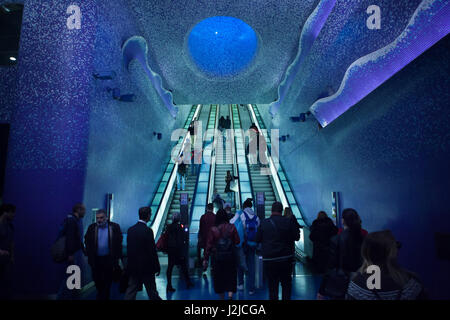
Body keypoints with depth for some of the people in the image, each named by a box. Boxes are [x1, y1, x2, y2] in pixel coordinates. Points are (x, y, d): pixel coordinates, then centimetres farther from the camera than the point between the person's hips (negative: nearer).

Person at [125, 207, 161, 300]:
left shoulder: (130, 230, 1)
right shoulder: (148, 231, -19)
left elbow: (129, 248, 8)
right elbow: (152, 251, -16)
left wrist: (131, 262, 18)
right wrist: (157, 267, -7)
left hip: (133, 266, 6)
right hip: (146, 267, -5)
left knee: (131, 290, 12)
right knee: (152, 291, 12)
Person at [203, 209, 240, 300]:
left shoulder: (213, 229, -9)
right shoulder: (232, 227, -7)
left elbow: (209, 245, -6)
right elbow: (237, 241, -2)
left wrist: (205, 259, 0)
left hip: (217, 257, 0)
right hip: (230, 256, 1)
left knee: (218, 277, 14)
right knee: (230, 275, 12)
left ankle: (222, 296, 24)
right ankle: (230, 293, -5)